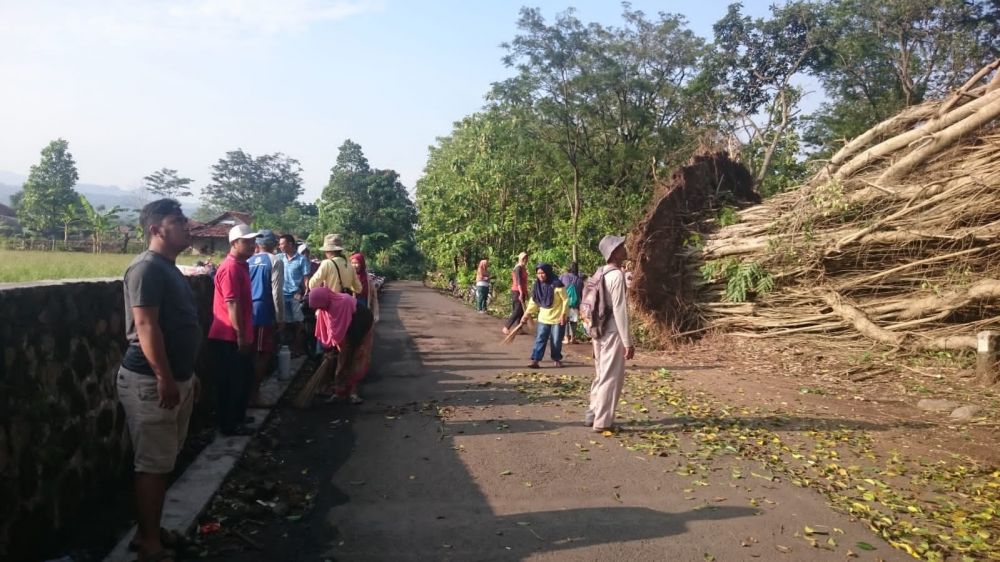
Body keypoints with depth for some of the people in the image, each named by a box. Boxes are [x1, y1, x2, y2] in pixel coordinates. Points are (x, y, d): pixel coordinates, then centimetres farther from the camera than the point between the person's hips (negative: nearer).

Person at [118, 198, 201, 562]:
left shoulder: (170, 269, 15)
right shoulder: (147, 268, -15)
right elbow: (146, 327, -21)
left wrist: (188, 375, 22)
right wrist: (164, 379, -23)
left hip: (176, 378, 10)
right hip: (151, 382, -10)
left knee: (164, 461, 16)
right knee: (152, 464, -1)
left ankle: (152, 531, 28)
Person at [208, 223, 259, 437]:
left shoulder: (241, 265, 13)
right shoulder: (231, 267, -18)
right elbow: (232, 305, -22)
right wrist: (240, 335, -21)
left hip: (239, 336, 10)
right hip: (229, 338, -10)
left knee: (243, 379, 19)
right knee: (231, 382, 1)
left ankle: (237, 418, 31)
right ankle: (228, 425, 12)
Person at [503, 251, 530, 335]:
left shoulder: (524, 268, 15)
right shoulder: (518, 268, -14)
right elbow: (518, 281, -23)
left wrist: (526, 293, 19)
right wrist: (521, 293, -30)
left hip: (522, 292, 9)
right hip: (517, 292, -9)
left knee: (521, 311, 8)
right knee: (517, 311, -11)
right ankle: (506, 327, -7)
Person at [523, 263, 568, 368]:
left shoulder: (557, 285, -18)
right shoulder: (538, 285, -1)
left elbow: (565, 300, -14)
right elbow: (533, 301, 8)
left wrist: (563, 314, -16)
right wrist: (528, 312, 3)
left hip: (557, 318, -4)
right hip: (543, 318, 4)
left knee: (556, 341, 7)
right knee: (540, 340, -2)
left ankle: (556, 359, 26)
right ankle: (535, 361, -4)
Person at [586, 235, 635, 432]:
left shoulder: (600, 274, 10)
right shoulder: (617, 275, -16)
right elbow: (620, 311, -19)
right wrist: (628, 341, -17)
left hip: (599, 332, 9)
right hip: (613, 333, -9)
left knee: (602, 375, 18)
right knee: (612, 377, 0)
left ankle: (592, 415, 25)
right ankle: (602, 421, 4)